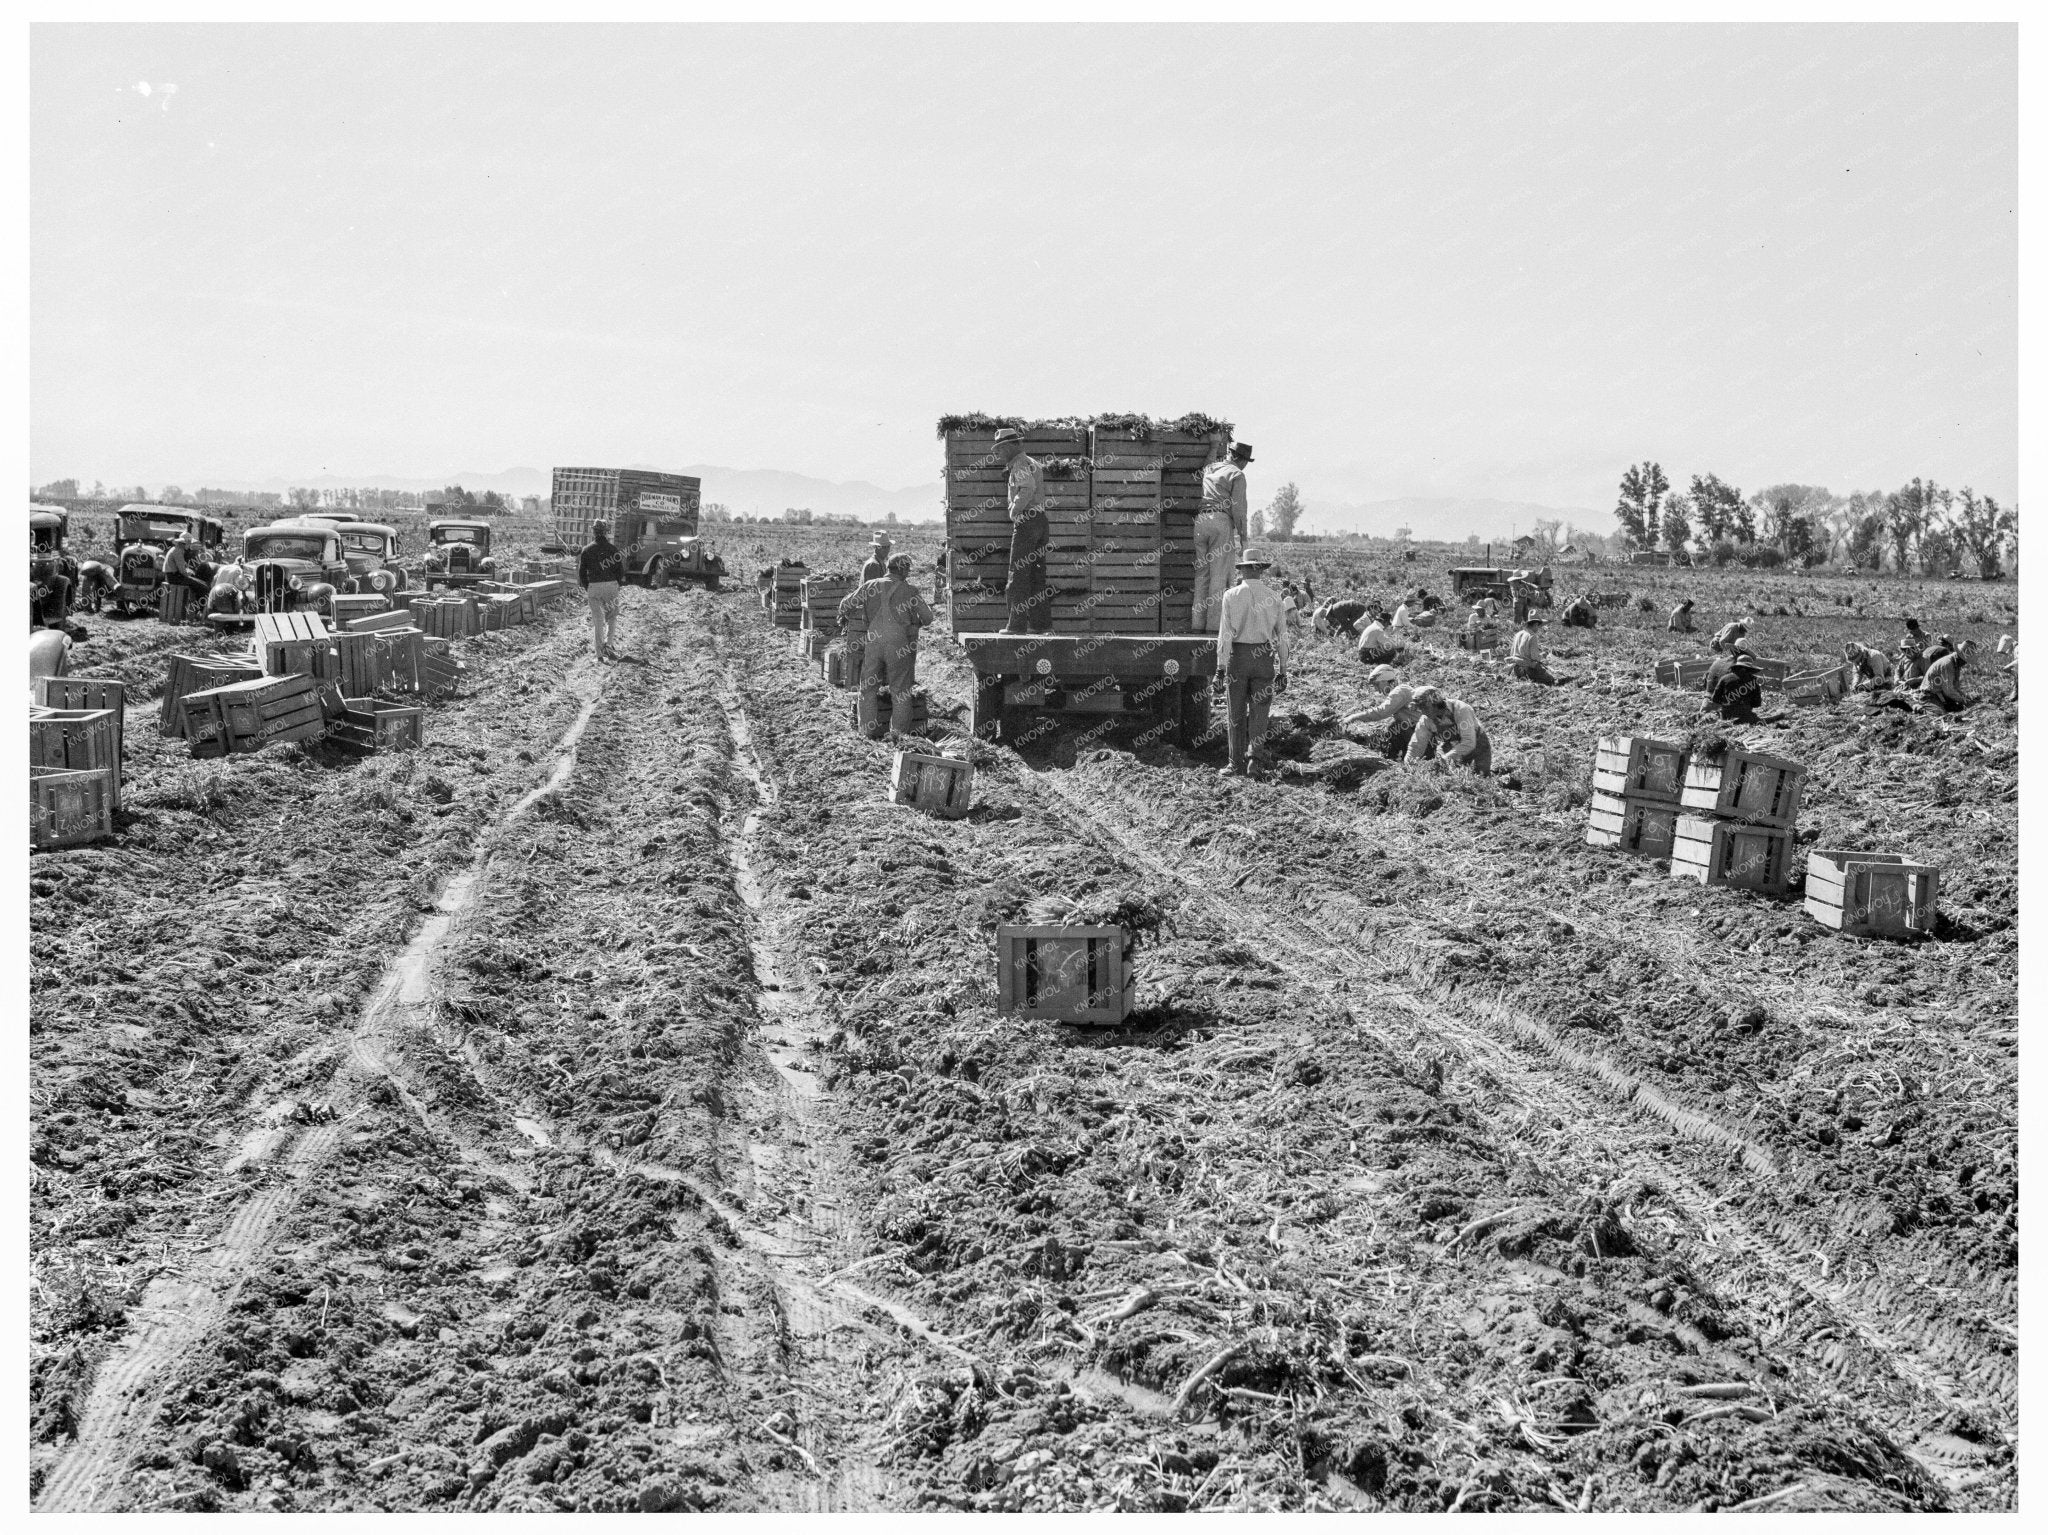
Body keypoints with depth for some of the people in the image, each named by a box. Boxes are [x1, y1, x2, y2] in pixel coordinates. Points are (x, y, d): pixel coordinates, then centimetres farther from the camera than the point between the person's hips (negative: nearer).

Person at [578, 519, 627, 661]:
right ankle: (608, 643, -6)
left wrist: (586, 588, 14)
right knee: (612, 617, 15)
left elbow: (581, 572, 3)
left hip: (593, 587, 1)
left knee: (598, 621, 6)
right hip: (611, 585, -1)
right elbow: (620, 571, 0)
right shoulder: (612, 549, 0)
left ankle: (600, 654, 5)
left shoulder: (587, 550, 3)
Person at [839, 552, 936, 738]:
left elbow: (846, 603, 10)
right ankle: (899, 731, 7)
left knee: (868, 688, 14)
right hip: (899, 644, -2)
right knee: (900, 690, 8)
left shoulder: (870, 586, 6)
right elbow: (927, 617, 5)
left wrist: (844, 617, 33)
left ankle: (868, 728, 14)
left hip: (874, 642, 2)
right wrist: (915, 624, 27)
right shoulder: (910, 591, 0)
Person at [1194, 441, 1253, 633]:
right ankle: (1214, 625, -9)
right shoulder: (1237, 474, 4)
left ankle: (1198, 624, 1)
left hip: (1199, 521, 5)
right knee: (1219, 576, -5)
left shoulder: (1207, 469, 22)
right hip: (1221, 522, -5)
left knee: (1201, 574, 6)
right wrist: (1242, 534, 1)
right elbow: (1238, 507, -5)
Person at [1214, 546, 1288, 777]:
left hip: (1237, 655, -1)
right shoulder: (1273, 597, 1)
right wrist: (1283, 669, 9)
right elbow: (1281, 635, 3)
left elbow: (1225, 633, -6)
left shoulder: (1231, 595, -2)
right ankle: (1255, 760, 0)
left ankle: (1237, 766, 9)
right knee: (1259, 714, 6)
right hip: (1265, 657, 1)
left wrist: (1221, 666, -4)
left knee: (1237, 715, 6)